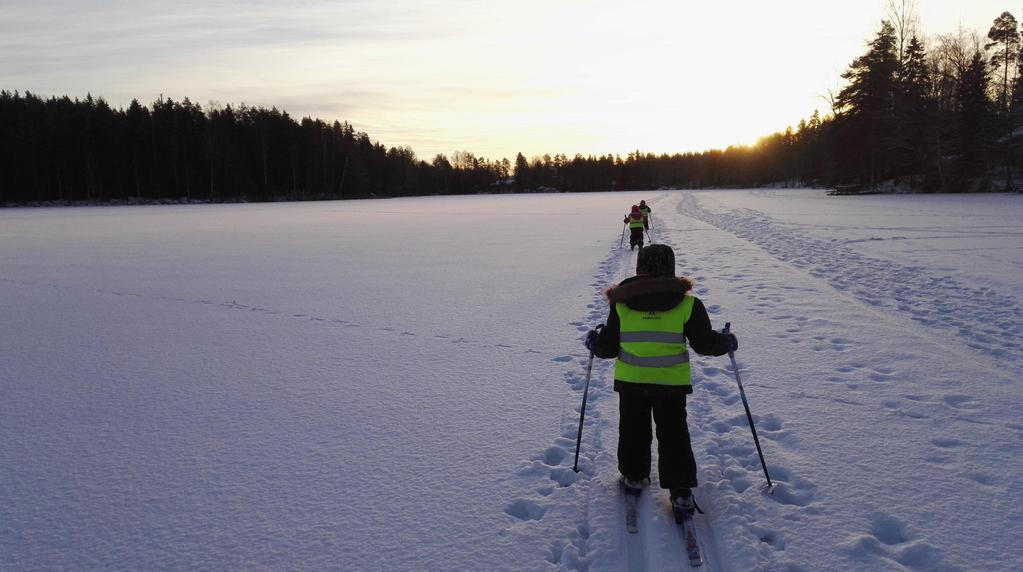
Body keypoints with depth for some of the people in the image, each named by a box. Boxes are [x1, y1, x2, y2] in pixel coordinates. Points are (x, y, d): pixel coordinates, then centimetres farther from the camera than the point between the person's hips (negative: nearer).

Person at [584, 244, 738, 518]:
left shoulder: (621, 304, -5)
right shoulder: (687, 304, -7)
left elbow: (608, 347, 0)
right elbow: (705, 342, -2)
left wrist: (593, 342, 23)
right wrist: (726, 342, 19)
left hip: (630, 381, 1)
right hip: (672, 383, 0)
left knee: (633, 431, 20)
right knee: (674, 435, 13)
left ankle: (634, 477, 33)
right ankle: (681, 492, 10)